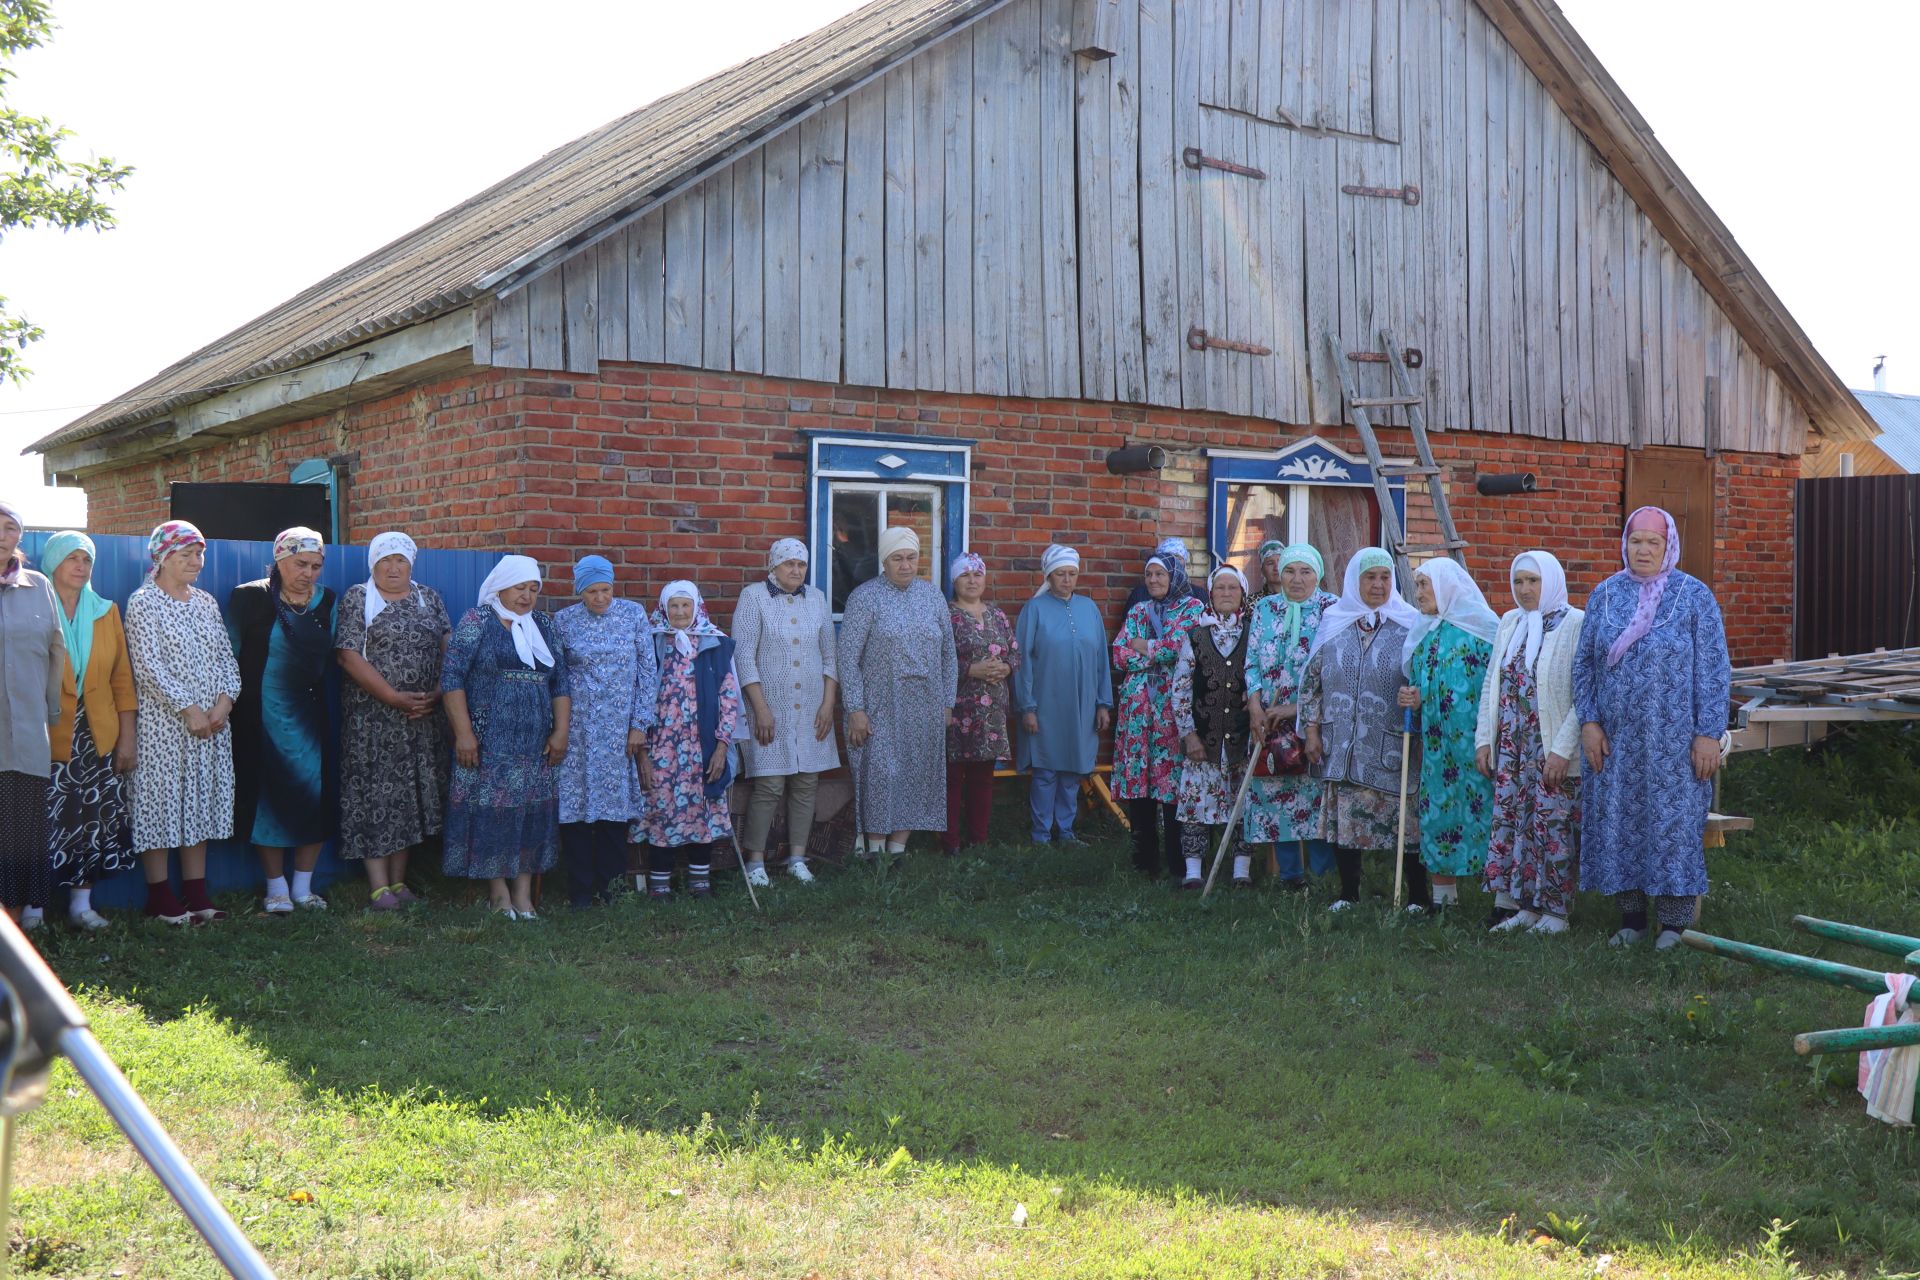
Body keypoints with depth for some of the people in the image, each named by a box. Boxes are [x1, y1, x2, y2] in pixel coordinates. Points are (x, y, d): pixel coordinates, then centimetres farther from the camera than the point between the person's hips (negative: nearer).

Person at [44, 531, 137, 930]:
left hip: (99, 736, 4)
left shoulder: (106, 611, 11)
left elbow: (123, 678, 10)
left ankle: (82, 901, 12)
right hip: (49, 737, -4)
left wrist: (127, 738, 6)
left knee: (97, 819, 3)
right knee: (46, 820, -8)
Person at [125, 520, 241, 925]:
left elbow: (226, 656, 10)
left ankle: (196, 892, 13)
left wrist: (224, 700, -6)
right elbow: (148, 665, -13)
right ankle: (160, 896, 3)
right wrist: (188, 709, -16)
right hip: (164, 723, -6)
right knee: (162, 801, -3)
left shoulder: (205, 602, 13)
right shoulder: (143, 603, -6)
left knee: (202, 802, 7)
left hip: (212, 722, 6)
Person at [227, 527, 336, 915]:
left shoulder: (326, 602, 7)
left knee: (315, 798, 2)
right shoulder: (250, 599, -4)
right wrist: (229, 702, -5)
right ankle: (276, 887, 10)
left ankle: (303, 886, 14)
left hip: (310, 717, 4)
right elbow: (230, 655, -2)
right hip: (264, 718, -3)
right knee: (269, 798, 0)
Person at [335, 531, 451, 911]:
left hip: (423, 717, 4)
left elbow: (448, 649, 8)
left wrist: (436, 694, -8)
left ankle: (399, 879, 15)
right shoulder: (357, 598, -1)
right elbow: (348, 655, -10)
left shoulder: (430, 599, 12)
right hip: (373, 717, -4)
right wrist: (395, 698, -15)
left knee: (413, 794, 6)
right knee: (374, 793, -4)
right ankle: (378, 885, -1)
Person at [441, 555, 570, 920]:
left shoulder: (544, 626, 13)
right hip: (488, 740, -4)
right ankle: (498, 890, 7)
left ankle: (523, 894, 7)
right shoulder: (477, 621, -2)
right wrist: (463, 733, -15)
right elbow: (452, 677, -8)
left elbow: (560, 682, 13)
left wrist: (561, 731, 3)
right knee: (491, 811, -3)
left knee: (532, 813, 3)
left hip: (536, 742, 5)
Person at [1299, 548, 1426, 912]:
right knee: (1344, 817, 6)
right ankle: (1348, 894, 17)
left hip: (1392, 745, -2)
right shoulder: (1333, 623, 8)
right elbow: (1311, 680, 10)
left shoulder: (1409, 624, 1)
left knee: (1406, 819, -3)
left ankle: (1418, 897, 7)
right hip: (1342, 743, 3)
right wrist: (1312, 730, 5)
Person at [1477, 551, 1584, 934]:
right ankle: (1524, 907, 13)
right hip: (1510, 743, 6)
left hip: (1552, 748, -6)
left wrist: (1562, 749, -18)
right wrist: (1483, 740, 9)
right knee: (1511, 820, 5)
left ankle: (1555, 912, 7)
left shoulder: (1575, 624, -8)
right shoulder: (1510, 622, 12)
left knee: (1551, 825, -2)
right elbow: (1491, 685, 15)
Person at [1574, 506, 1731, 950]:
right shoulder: (1605, 595, 7)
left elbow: (1713, 670, -4)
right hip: (1615, 738, 3)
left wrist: (1709, 734, -9)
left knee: (1673, 822, 1)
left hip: (1673, 740, -3)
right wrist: (1589, 722, 0)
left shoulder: (1694, 596, -2)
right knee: (1618, 822, 6)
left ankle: (1674, 920, 11)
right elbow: (1584, 662, 9)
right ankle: (1631, 916, 18)